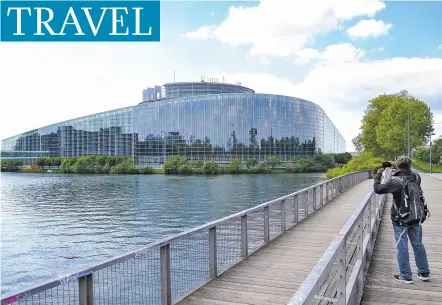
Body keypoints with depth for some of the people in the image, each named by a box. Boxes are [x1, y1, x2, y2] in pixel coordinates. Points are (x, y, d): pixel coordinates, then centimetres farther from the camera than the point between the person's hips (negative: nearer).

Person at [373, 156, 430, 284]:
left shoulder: (396, 182, -23)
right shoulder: (416, 178, -4)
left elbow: (378, 189, -19)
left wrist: (378, 175, -6)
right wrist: (396, 167, 15)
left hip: (400, 219, -6)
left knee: (402, 247, 5)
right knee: (418, 245, 18)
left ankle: (406, 276, 14)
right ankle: (424, 273, 31)